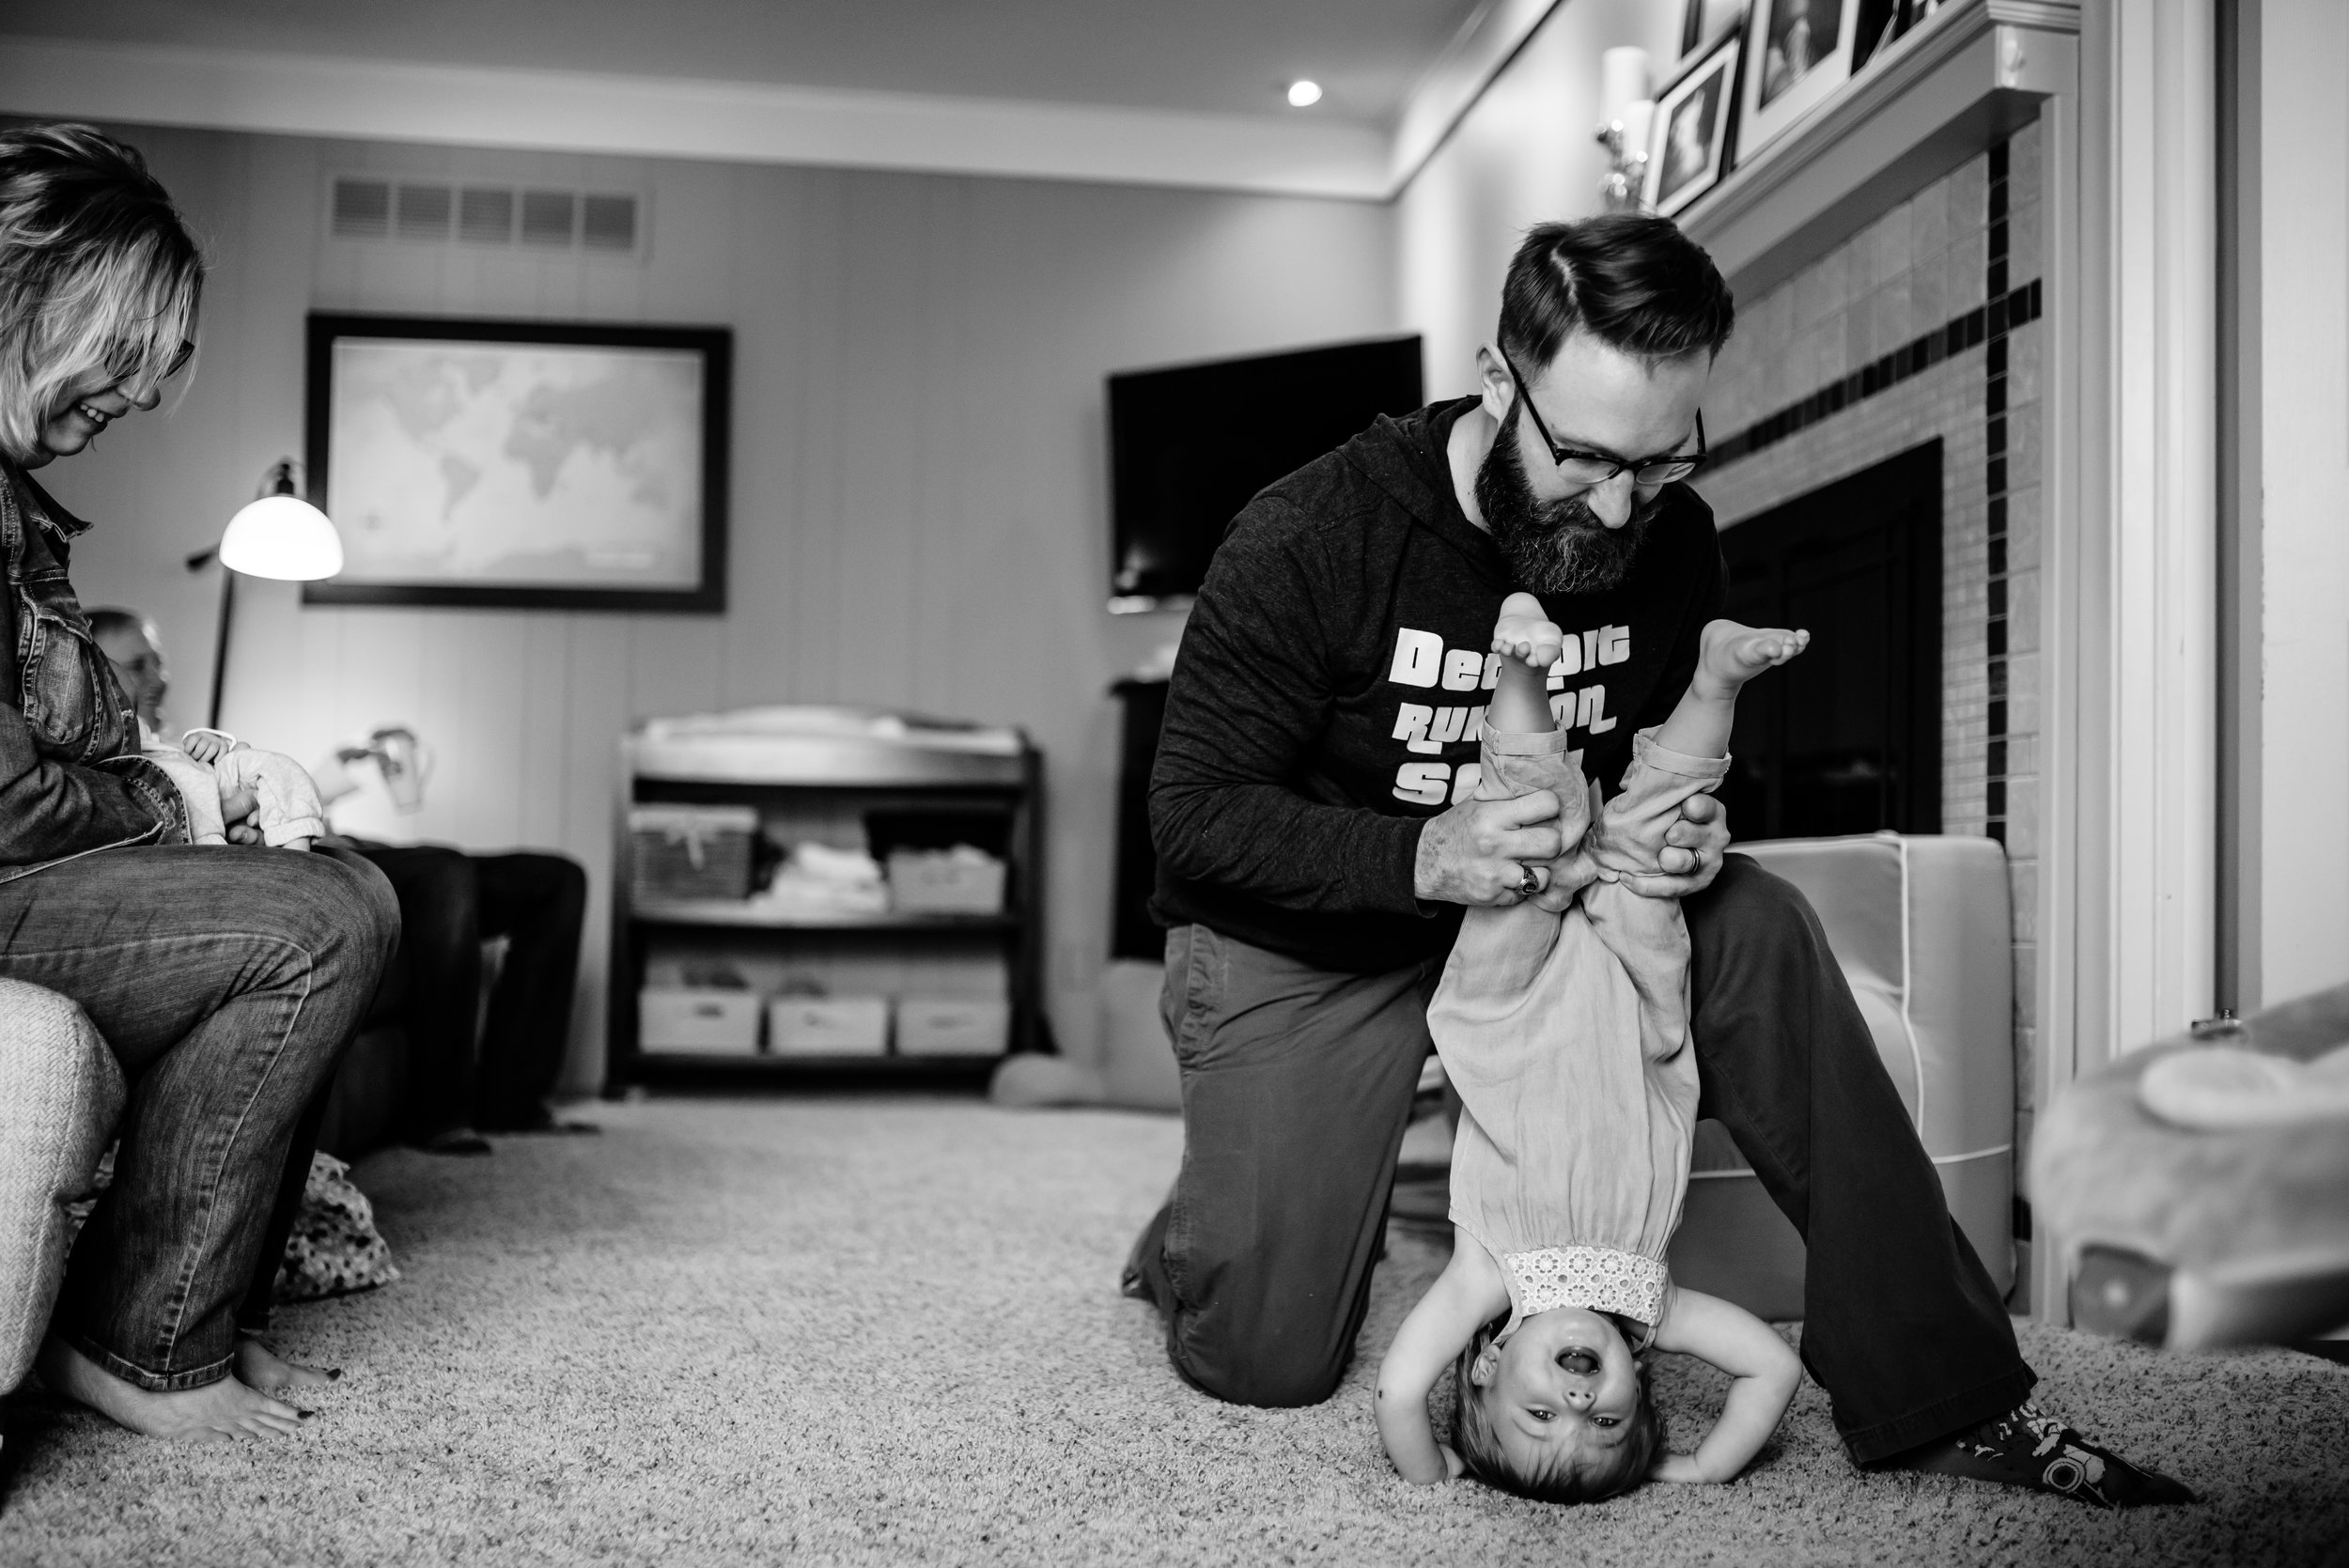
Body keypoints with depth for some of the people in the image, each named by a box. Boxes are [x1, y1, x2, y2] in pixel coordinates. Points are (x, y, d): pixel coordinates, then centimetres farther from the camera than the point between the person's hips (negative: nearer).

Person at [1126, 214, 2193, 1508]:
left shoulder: (1670, 546, -9)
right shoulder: (1311, 538, -24)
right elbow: (1191, 813, -21)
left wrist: (1686, 834, -18)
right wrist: (1419, 860, -36)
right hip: (1303, 939, -3)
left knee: (1757, 930, -23)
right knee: (1266, 1360, -8)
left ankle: (1935, 1392, -16)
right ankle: (1192, 1239, 30)